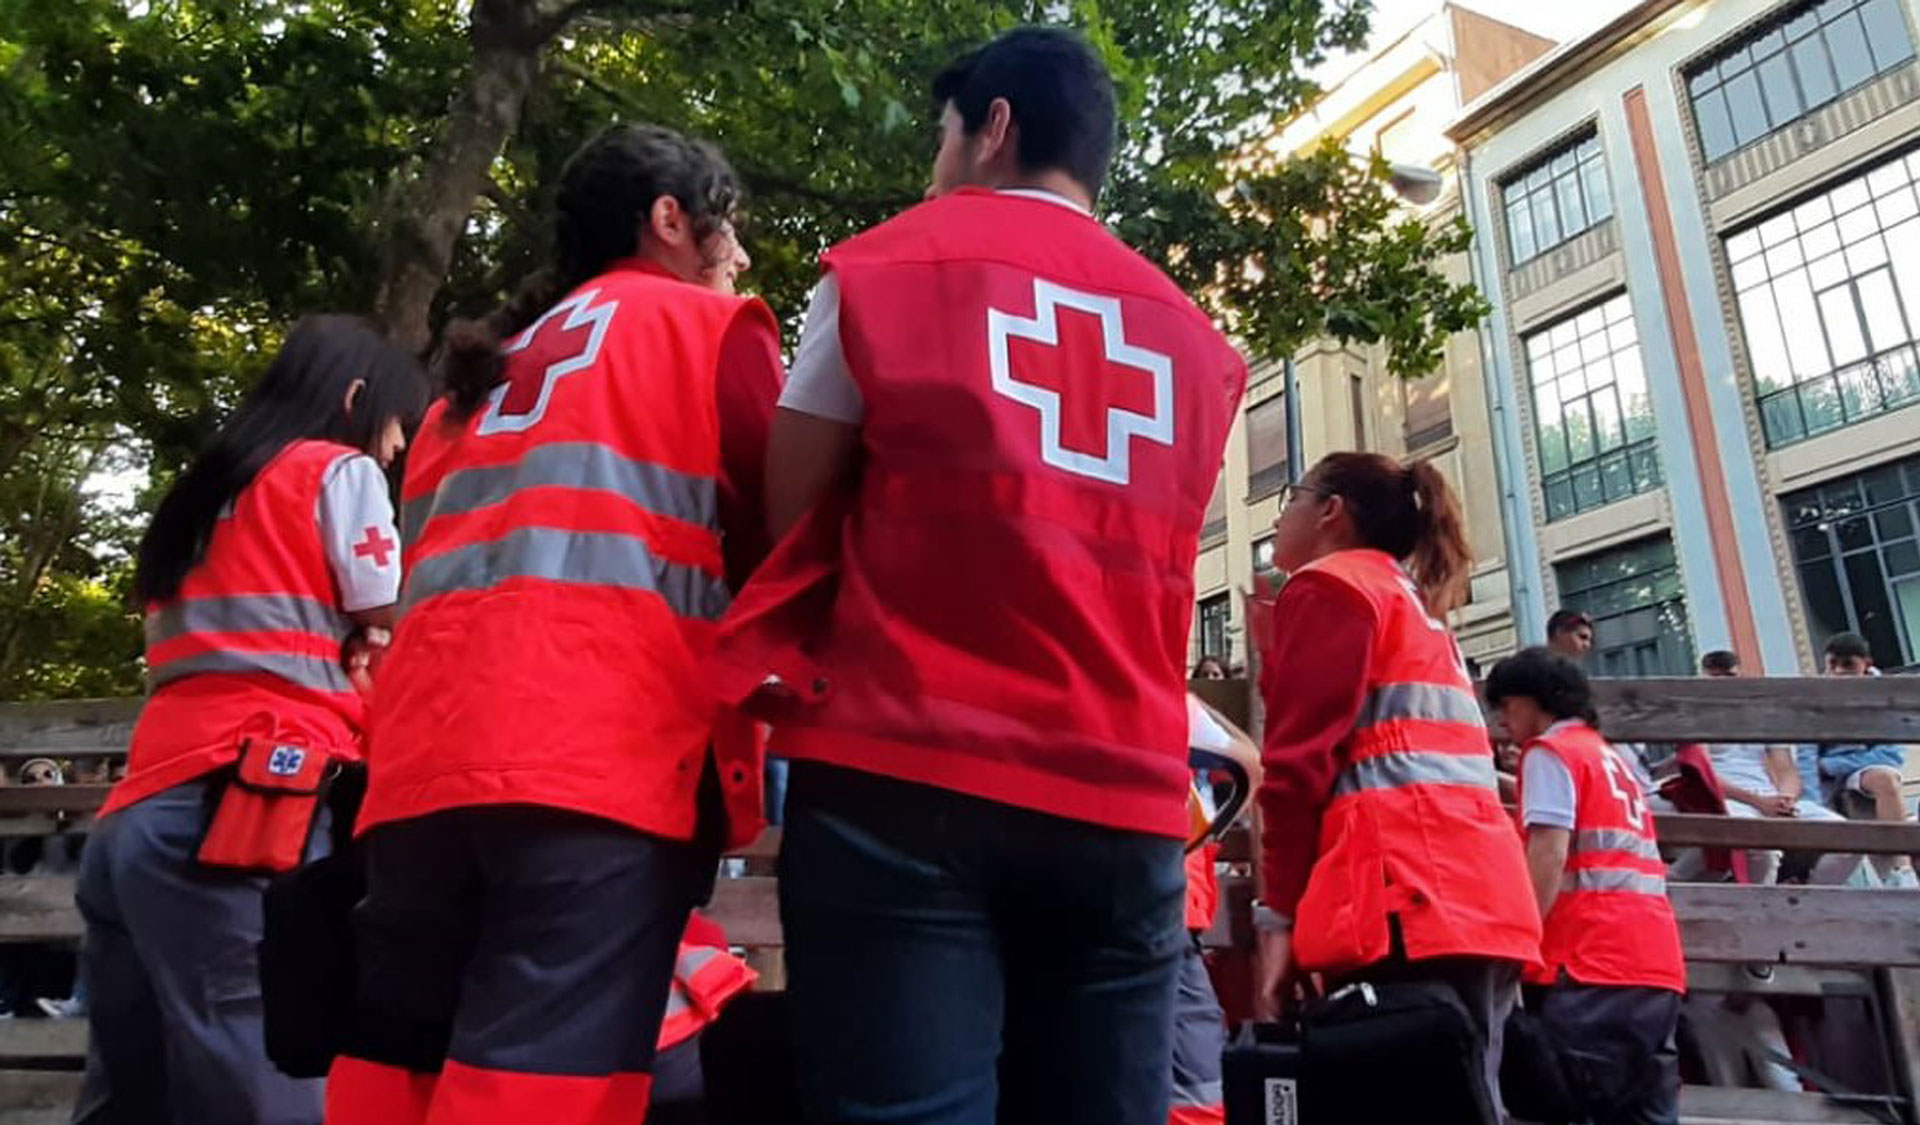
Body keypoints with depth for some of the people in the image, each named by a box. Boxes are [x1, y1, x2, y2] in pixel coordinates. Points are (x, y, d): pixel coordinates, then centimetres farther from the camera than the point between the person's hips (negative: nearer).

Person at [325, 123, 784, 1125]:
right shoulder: (712, 326, 10)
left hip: (425, 751, 7)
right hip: (603, 753, -6)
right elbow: (784, 535, 3)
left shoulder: (486, 369, 29)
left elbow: (431, 551, 25)